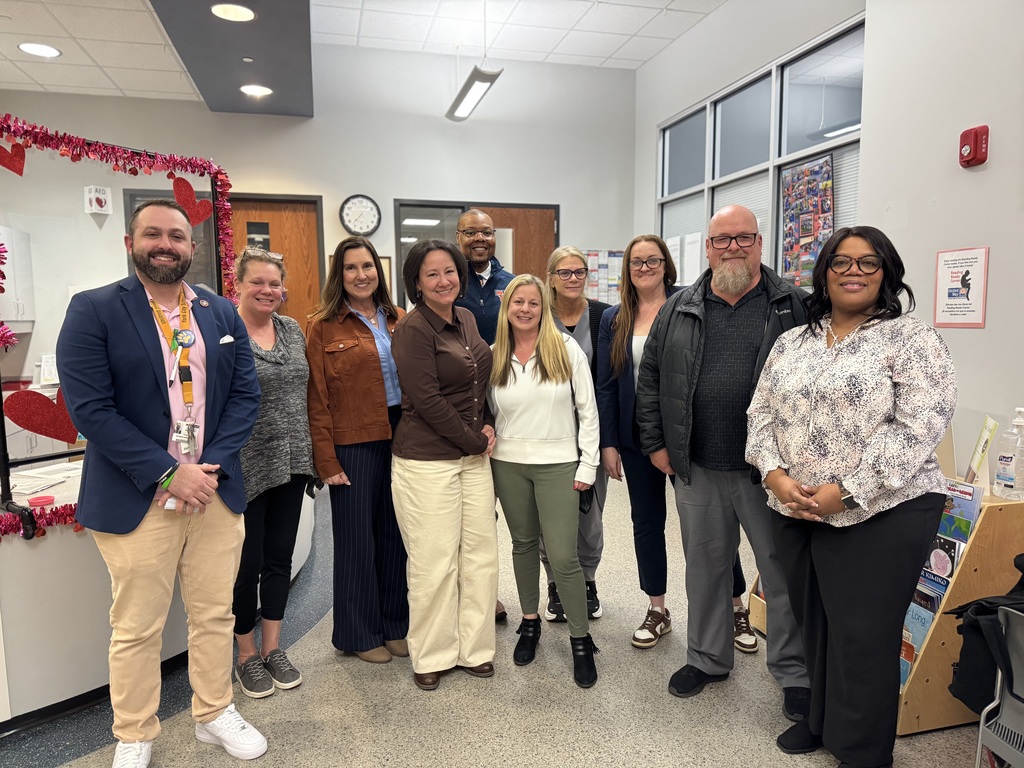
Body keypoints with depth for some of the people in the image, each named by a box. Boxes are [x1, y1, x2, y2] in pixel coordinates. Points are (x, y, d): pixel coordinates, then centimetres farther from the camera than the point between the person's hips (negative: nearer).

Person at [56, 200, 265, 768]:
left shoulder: (223, 314, 7)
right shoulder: (93, 311, -5)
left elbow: (245, 395, 4)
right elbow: (89, 408, -13)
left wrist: (212, 465, -10)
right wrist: (169, 473, -17)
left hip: (216, 491, 4)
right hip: (137, 501, -3)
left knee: (215, 615, 15)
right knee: (136, 629, 10)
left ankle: (215, 715, 36)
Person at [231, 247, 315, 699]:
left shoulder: (293, 330, 9)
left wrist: (310, 453, 12)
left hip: (291, 462, 6)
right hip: (246, 467, -5)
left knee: (280, 557, 14)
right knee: (248, 562, 7)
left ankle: (273, 648, 29)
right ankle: (248, 656, 26)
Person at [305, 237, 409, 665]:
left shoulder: (400, 320, 8)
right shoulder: (324, 327, -3)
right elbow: (318, 400, -6)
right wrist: (327, 461, -10)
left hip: (401, 440, 4)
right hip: (354, 445, -4)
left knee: (396, 534, 13)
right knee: (357, 539, 8)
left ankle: (396, 624, 31)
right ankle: (359, 634, 26)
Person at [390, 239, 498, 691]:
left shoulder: (466, 319, 11)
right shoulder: (413, 329, -11)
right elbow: (426, 400, -16)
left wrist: (488, 426, 4)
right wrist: (475, 441, -9)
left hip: (473, 455, 7)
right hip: (426, 461, -7)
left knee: (481, 555, 10)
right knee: (434, 561, 1)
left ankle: (474, 648, 26)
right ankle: (431, 656, 22)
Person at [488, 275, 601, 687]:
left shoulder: (566, 350, -4)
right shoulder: (494, 357, 4)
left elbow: (588, 411, -3)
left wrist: (587, 465, -5)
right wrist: (487, 441, 1)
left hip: (558, 464, -3)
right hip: (508, 464, 3)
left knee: (563, 556, -3)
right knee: (523, 544, 16)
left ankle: (580, 639, 16)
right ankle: (530, 621, 35)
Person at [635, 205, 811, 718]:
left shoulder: (793, 306, 0)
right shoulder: (678, 310, 7)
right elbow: (649, 380, 11)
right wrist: (655, 443, 6)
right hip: (697, 470, 3)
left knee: (783, 571, 9)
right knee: (704, 567, 16)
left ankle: (794, 673, 29)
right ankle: (707, 658, 36)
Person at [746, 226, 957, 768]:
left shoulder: (911, 339, -6)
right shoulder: (790, 342, 10)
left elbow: (919, 427, -15)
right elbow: (761, 413, 8)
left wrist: (845, 492, -20)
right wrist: (775, 476, -9)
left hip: (879, 515, -5)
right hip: (794, 513, 5)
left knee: (863, 638, 6)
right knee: (813, 625, 18)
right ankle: (822, 719, 40)